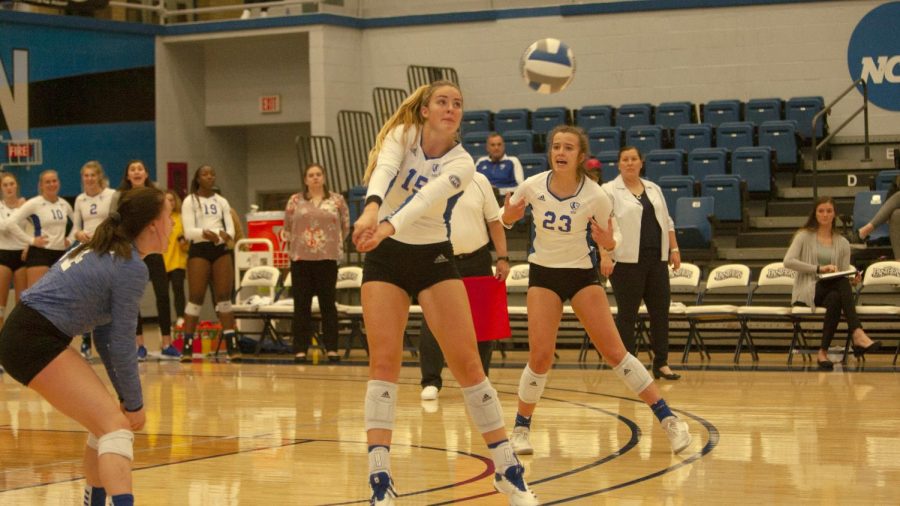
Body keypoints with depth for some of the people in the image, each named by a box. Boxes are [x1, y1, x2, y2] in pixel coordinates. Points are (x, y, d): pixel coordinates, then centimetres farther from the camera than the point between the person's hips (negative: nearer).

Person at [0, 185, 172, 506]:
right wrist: (134, 404, 0)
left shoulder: (106, 251, 15)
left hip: (27, 333, 10)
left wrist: (125, 397, 16)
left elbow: (105, 333, 17)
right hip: (34, 340, -10)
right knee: (116, 424, -17)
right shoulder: (132, 268, -13)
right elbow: (122, 343, -11)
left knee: (105, 417, 18)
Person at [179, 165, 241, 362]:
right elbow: (188, 231, -7)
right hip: (199, 250, -4)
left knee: (224, 298, 0)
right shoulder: (190, 201, 2)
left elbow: (231, 227, 8)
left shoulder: (221, 201, 16)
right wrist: (204, 233, -28)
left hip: (221, 250, 4)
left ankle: (232, 345, -1)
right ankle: (187, 346, -2)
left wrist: (227, 235, -16)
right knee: (195, 299, -6)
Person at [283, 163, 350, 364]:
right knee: (301, 305, 2)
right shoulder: (295, 201, 7)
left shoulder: (337, 200, 6)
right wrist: (293, 246, 8)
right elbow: (287, 228, 11)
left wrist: (335, 245, 7)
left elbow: (345, 226, 10)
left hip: (328, 258, -1)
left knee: (328, 304, 2)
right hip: (301, 259, 1)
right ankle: (300, 349, 4)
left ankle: (332, 349, 5)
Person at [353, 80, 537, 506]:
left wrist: (388, 226, -48)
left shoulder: (461, 163, -9)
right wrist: (371, 208, -50)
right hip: (385, 259, 0)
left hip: (434, 258, 0)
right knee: (384, 362, -12)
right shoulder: (402, 135, -7)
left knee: (467, 362, -6)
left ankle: (508, 471, 4)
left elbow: (426, 198, -29)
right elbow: (384, 170, -29)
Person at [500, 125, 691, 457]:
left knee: (615, 352, -6)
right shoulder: (532, 187, -10)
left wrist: (608, 242, -25)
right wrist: (509, 217, -16)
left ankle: (668, 420, 0)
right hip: (543, 273, 1)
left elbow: (611, 240, -2)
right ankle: (521, 428, 10)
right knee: (540, 356, -10)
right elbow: (506, 218, 8)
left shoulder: (595, 196, -14)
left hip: (582, 273, -1)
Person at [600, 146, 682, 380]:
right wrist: (604, 255, -19)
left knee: (660, 310, 6)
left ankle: (662, 363, 14)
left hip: (657, 260, 6)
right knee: (627, 314, -1)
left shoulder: (654, 189, 17)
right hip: (626, 262, -5)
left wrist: (674, 249, 13)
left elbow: (667, 221, 20)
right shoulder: (609, 191, -2)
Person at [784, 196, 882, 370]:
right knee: (841, 283, -36)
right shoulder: (804, 236, 9)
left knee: (836, 298, -39)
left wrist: (853, 279, -13)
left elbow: (844, 274, 13)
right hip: (807, 291, -3)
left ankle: (823, 352, -40)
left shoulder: (843, 243, 17)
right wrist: (819, 269, -18)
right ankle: (858, 334, -51)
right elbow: (788, 261, -8)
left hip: (832, 290, 3)